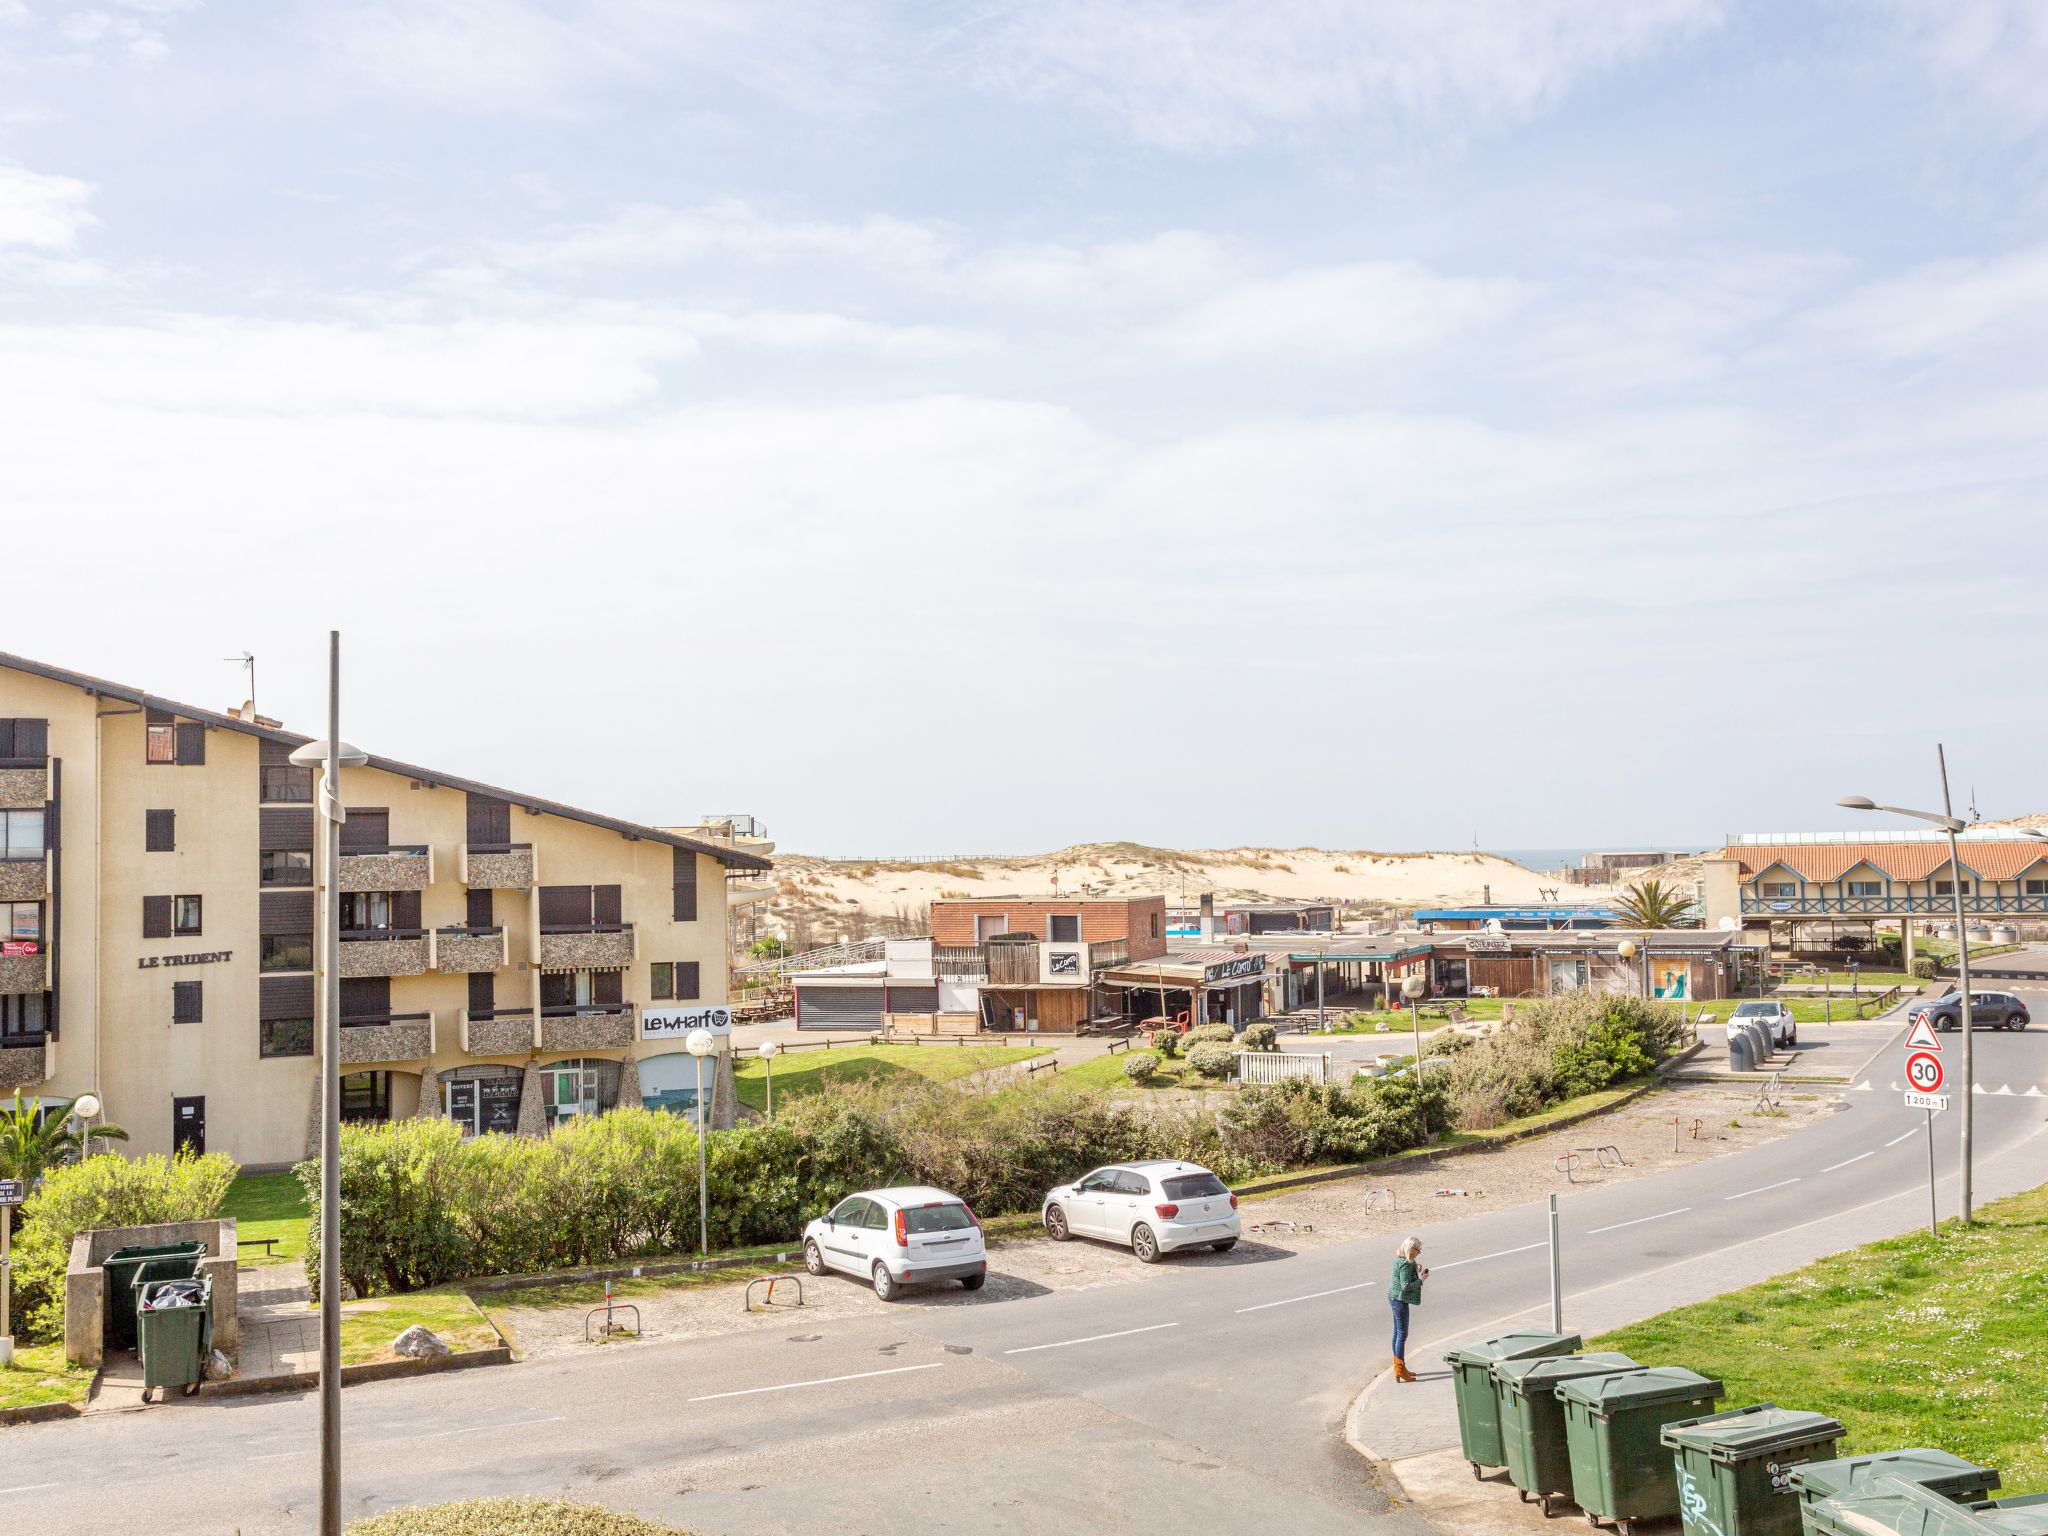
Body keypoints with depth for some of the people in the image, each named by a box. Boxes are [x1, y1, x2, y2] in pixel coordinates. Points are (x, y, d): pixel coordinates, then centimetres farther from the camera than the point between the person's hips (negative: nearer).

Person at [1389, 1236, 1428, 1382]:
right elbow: (1405, 1286, -24)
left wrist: (1416, 1272, 5)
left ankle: (1399, 1367, 28)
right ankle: (1400, 1371, 2)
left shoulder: (1400, 1260, 8)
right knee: (1402, 1334, -3)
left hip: (1394, 1298, 10)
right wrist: (1421, 1279, -17)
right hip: (1399, 1300, -10)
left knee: (1397, 1332, 18)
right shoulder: (1405, 1264, -22)